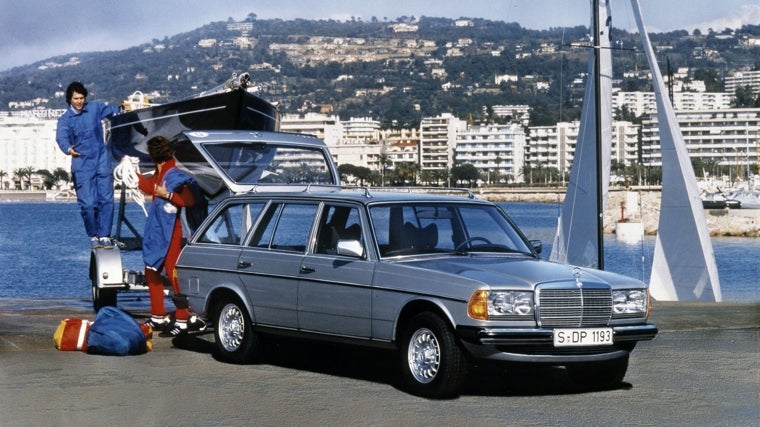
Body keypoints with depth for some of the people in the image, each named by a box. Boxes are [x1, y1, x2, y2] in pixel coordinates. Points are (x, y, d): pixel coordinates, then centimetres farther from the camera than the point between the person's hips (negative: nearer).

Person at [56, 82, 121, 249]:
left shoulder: (95, 108, 6)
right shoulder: (65, 119, -1)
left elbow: (112, 110, 24)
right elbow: (61, 137, -20)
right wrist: (68, 149, -40)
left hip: (102, 161, 2)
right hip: (82, 165, -2)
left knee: (106, 200, -4)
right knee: (88, 204, -5)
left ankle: (105, 236, 2)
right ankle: (93, 236, 12)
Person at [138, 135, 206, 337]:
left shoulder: (174, 175, -16)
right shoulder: (159, 174, 12)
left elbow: (190, 199, -24)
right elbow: (150, 187, 34)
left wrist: (167, 194, -24)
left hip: (170, 235, -10)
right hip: (156, 234, 10)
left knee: (174, 275, -11)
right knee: (152, 273, 15)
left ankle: (183, 320, -10)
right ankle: (158, 318, 24)